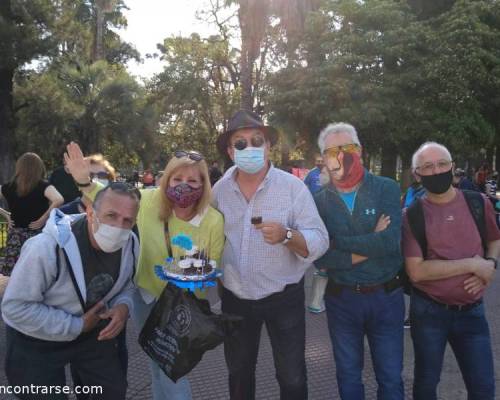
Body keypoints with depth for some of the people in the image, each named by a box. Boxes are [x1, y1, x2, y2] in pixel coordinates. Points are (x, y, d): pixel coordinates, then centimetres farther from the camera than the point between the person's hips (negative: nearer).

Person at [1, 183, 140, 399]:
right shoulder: (47, 247, -33)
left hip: (91, 331, 5)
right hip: (35, 340, -5)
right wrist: (76, 326, -26)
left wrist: (123, 306, -20)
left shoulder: (130, 244, -16)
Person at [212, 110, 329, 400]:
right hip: (235, 299, 3)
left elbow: (320, 242, -18)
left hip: (284, 299, -3)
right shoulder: (220, 190, -4)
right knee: (238, 373, 22)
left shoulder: (294, 187, -14)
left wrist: (287, 236, -36)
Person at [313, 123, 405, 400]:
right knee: (348, 376, 18)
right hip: (341, 299, 1)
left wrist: (337, 243, -18)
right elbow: (319, 258, -14)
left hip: (386, 296, -1)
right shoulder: (319, 201, -4)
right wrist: (371, 246, -19)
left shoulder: (386, 189, -6)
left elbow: (392, 240, -22)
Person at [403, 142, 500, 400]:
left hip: (472, 311, 2)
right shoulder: (412, 216, -11)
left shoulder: (478, 203, -2)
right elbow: (416, 271, -18)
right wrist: (472, 265, -19)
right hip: (429, 311, -2)